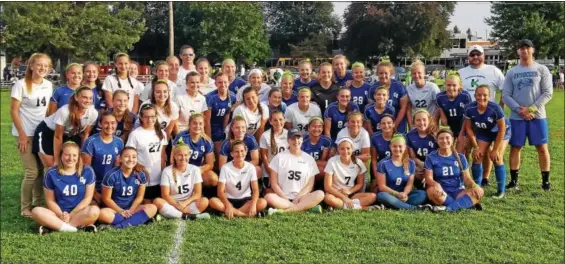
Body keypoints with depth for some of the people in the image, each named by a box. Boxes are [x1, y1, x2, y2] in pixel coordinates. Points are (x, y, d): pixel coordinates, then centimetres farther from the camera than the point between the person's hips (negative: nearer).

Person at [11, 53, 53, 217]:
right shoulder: (21, 85, -12)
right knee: (32, 172, -6)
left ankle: (37, 203, 25)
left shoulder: (48, 85, 3)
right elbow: (14, 111, -11)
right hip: (25, 134, -5)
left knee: (41, 170, 9)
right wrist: (22, 134, -14)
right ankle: (25, 208, 8)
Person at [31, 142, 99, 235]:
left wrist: (71, 215, -12)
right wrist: (61, 215, -15)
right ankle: (81, 225, -30)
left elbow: (87, 198, -2)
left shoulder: (87, 171, -2)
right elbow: (50, 200, 3)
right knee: (36, 211, -27)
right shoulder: (51, 173, -1)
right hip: (59, 213, 1)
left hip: (80, 212, -1)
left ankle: (54, 226, -23)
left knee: (95, 210, -33)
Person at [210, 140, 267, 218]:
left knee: (263, 203, -29)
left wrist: (253, 204, -33)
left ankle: (233, 213, -26)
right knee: (213, 201, -32)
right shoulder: (226, 168, -9)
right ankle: (245, 214, -29)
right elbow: (220, 191, -14)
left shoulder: (251, 167, -6)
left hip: (245, 200, 0)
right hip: (229, 200, 0)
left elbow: (255, 190, -13)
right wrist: (228, 205, -33)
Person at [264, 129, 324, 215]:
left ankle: (284, 210, -33)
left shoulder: (309, 159, 9)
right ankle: (307, 207, -31)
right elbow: (274, 183, 2)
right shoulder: (279, 157, 5)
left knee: (320, 194, -27)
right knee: (269, 197, -32)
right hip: (283, 197, -1)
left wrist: (297, 198, -10)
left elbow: (310, 185, 5)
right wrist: (285, 198, -10)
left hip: (302, 197, 1)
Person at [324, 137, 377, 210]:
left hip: (352, 194, 3)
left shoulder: (358, 162, -2)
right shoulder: (332, 161, -11)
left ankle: (338, 205, -28)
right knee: (328, 198, -38)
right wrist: (343, 197, -20)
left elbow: (360, 184, 7)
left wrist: (349, 191, -12)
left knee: (373, 196, -22)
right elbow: (327, 187, -13)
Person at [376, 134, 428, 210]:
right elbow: (382, 186, -8)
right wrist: (397, 194, -22)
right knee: (382, 195, -37)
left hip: (403, 195, 3)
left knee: (422, 194, -22)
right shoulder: (383, 164, -5)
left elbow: (409, 184, 1)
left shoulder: (411, 163, 6)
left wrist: (404, 194, -21)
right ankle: (414, 208, -36)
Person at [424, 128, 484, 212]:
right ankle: (469, 203, -29)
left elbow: (466, 178, 6)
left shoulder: (460, 157, 8)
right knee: (432, 191, -37)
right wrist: (436, 185, -31)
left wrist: (475, 186, -17)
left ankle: (449, 208, -38)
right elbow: (428, 178, -7)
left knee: (479, 191, -24)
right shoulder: (431, 157, 1)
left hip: (457, 192, 3)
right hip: (442, 192, -2)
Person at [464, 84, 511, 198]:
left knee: (496, 158, -14)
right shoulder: (470, 109, -27)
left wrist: (495, 149, -21)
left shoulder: (495, 108, -36)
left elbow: (502, 129, -24)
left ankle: (501, 190, 0)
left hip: (501, 132, -3)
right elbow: (468, 128, -13)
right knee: (477, 158, -3)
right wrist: (475, 147, -13)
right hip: (483, 132, 4)